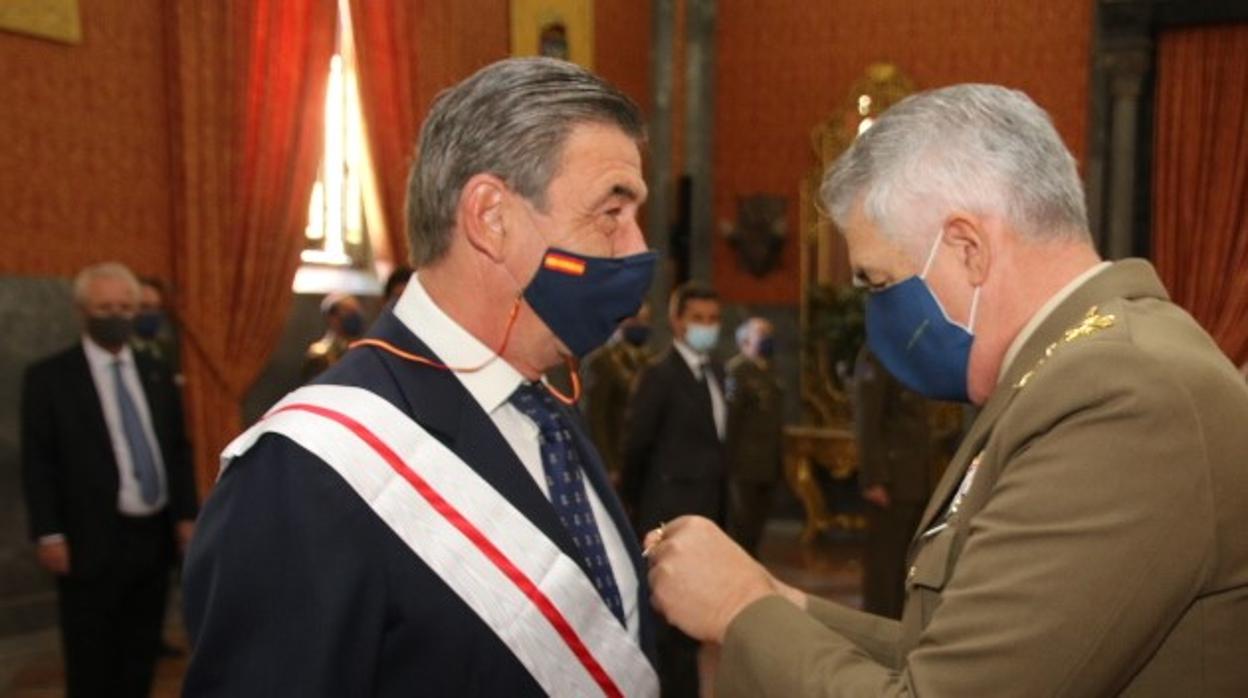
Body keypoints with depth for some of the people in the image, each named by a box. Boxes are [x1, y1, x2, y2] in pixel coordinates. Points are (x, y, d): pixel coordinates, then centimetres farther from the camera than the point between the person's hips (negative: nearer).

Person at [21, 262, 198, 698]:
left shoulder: (156, 373, 10)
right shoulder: (49, 377, -4)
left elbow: (179, 449, 13)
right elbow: (37, 464, -6)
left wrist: (185, 515, 6)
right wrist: (49, 534, -11)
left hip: (155, 535, 5)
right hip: (94, 542, -4)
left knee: (141, 654, 14)